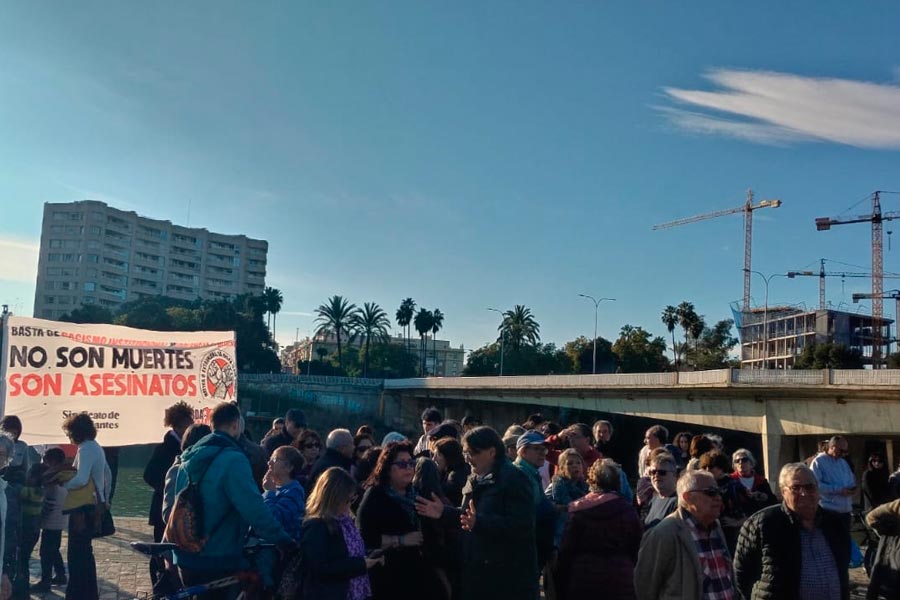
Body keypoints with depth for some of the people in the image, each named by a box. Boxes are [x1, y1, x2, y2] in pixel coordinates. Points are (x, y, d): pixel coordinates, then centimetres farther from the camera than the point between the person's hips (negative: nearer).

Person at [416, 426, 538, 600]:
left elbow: (521, 525, -25)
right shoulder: (476, 480, 13)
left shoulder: (514, 479, -16)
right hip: (477, 572, 9)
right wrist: (444, 512, 5)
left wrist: (478, 523, -34)